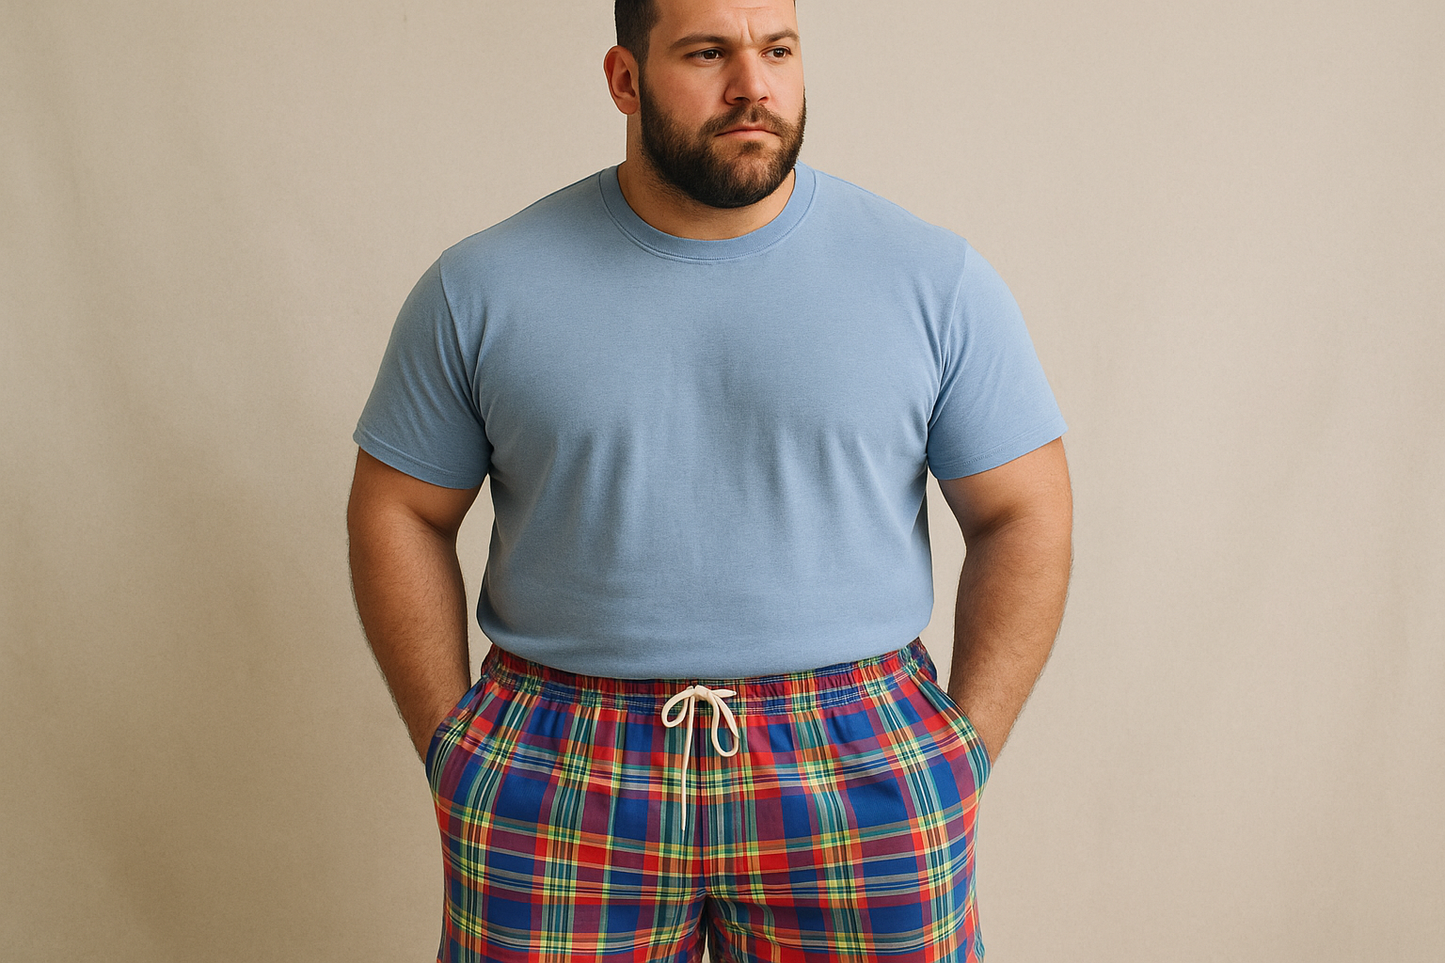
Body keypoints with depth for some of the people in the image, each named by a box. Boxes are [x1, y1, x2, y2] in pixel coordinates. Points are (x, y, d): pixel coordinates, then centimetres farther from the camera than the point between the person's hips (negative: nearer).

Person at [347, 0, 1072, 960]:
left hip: (862, 775, 0)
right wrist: (454, 751, 0)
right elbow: (398, 512, 5)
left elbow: (1026, 518, 2)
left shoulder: (937, 278, -1)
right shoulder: (483, 287, 0)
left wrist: (958, 756, -4)